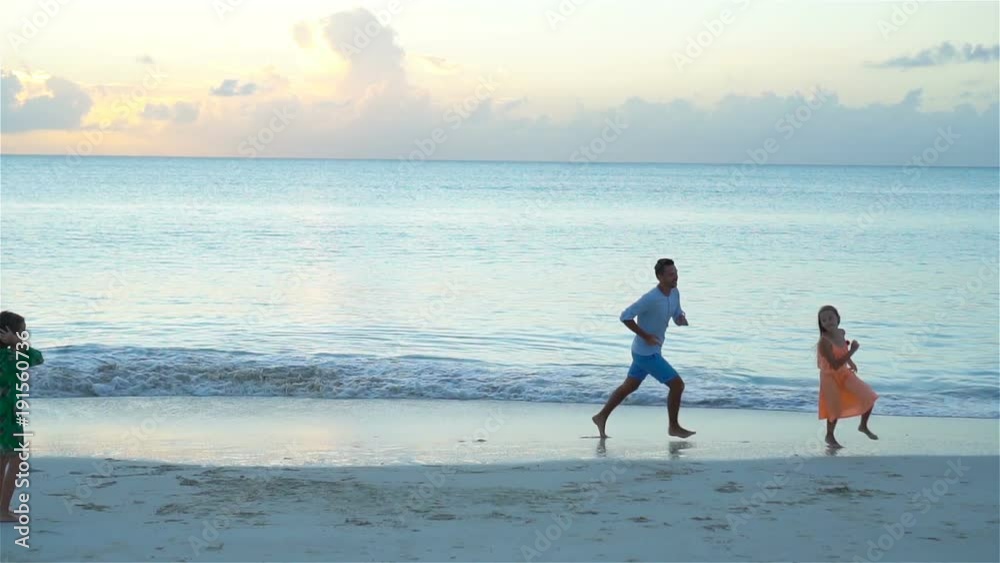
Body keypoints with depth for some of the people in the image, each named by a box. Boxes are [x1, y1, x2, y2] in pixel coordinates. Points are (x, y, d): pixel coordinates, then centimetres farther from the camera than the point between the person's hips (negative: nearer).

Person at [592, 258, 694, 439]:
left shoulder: (674, 293, 0)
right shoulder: (651, 298, -26)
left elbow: (677, 316, 14)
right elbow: (625, 316, -25)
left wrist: (682, 319, -11)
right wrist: (646, 336, -23)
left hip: (649, 351, 9)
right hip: (646, 353, -9)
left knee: (629, 387, 20)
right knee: (677, 384, -5)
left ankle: (602, 417, 31)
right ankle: (674, 427, 10)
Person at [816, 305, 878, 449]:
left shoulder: (841, 333, -7)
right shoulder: (824, 341, -31)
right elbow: (835, 365, -33)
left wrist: (850, 362, 10)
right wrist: (852, 351, -33)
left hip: (845, 373, 7)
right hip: (830, 377, -7)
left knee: (869, 398, 4)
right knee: (835, 410, 3)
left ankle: (863, 426, 29)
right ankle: (829, 436, 30)